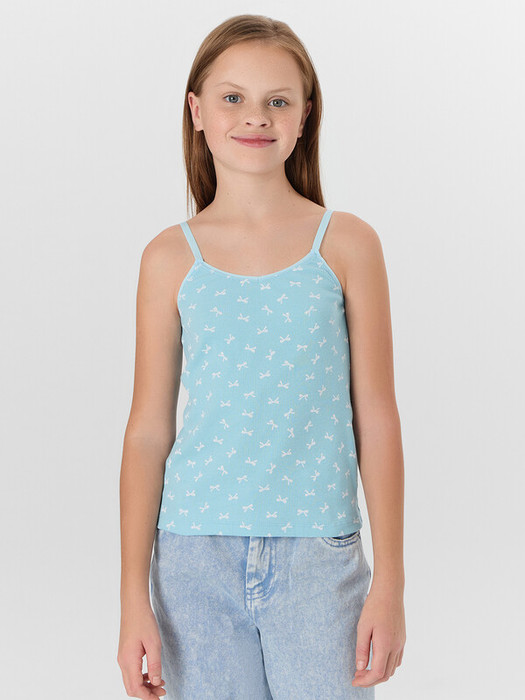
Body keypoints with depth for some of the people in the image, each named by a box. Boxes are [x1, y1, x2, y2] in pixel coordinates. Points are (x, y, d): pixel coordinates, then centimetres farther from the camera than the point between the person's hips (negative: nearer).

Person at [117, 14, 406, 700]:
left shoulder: (347, 244, 1)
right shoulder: (170, 257, 2)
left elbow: (375, 417, 2)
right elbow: (148, 430, 4)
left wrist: (390, 581, -1)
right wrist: (134, 598, 1)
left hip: (318, 558, 0)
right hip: (196, 558, 1)